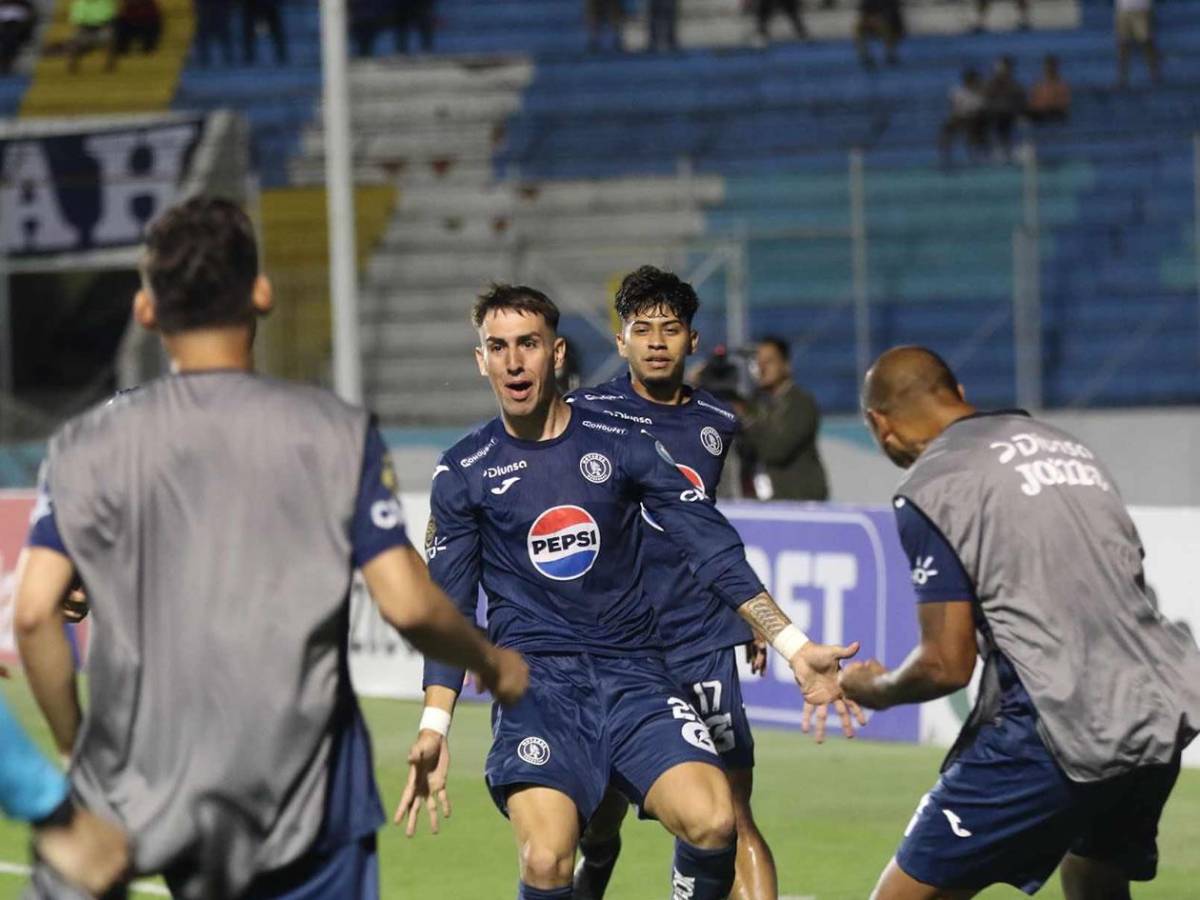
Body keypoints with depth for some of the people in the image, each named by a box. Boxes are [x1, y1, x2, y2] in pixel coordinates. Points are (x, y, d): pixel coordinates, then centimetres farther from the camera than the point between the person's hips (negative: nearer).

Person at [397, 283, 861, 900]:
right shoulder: (463, 474, 6)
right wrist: (434, 728, 1)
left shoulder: (621, 445, 5)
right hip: (535, 684, -1)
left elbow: (714, 550, 6)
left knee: (713, 825, -23)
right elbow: (448, 610, 10)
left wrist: (795, 647, -2)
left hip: (632, 675, 1)